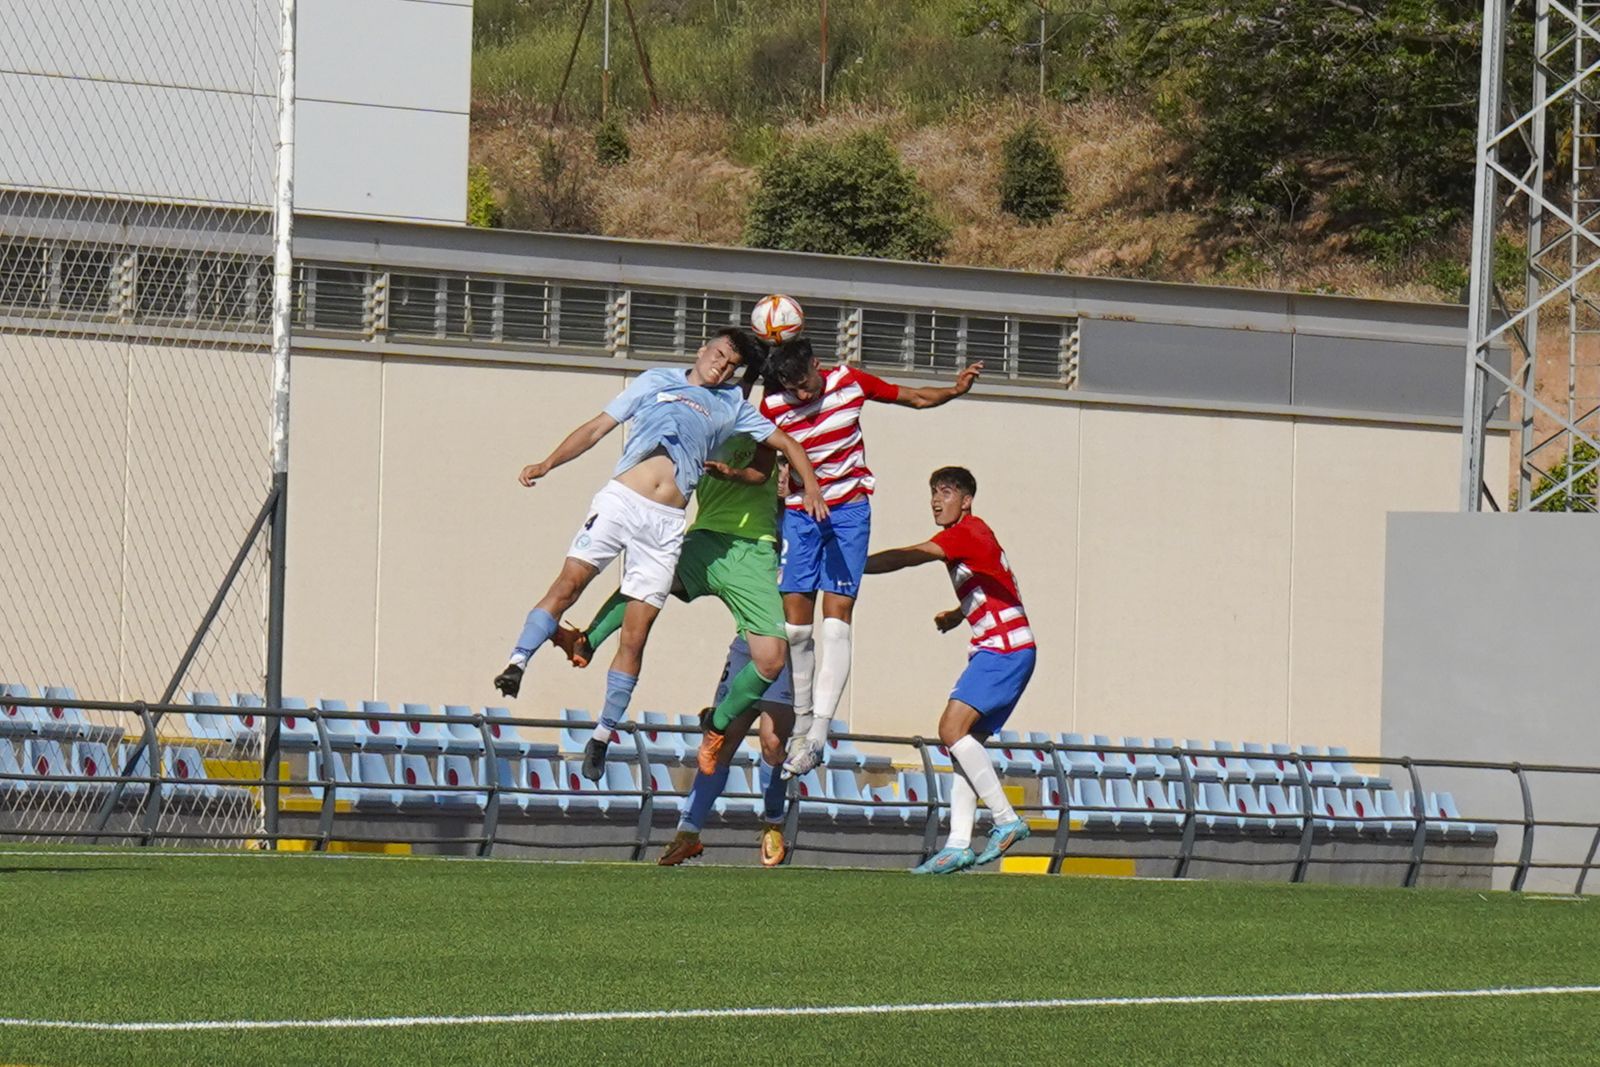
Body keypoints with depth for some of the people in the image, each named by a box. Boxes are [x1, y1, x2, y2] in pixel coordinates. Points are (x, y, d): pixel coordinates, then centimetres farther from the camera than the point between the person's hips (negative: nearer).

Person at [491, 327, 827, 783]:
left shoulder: (733, 407, 21)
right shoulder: (657, 382, 17)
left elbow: (787, 444, 25)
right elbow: (597, 427, 15)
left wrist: (811, 489, 7)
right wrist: (548, 464, 3)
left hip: (666, 524, 1)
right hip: (621, 500, -1)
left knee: (635, 635, -4)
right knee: (569, 583, -22)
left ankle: (603, 734, 1)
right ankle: (517, 663, -26)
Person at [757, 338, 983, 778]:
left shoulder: (848, 382, -4)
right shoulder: (773, 407, -7)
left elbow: (912, 396, 9)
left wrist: (955, 390, -8)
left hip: (849, 509, -1)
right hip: (798, 512, 1)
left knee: (835, 617, -13)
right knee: (795, 623, -4)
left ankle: (818, 732, -22)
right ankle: (801, 727, 8)